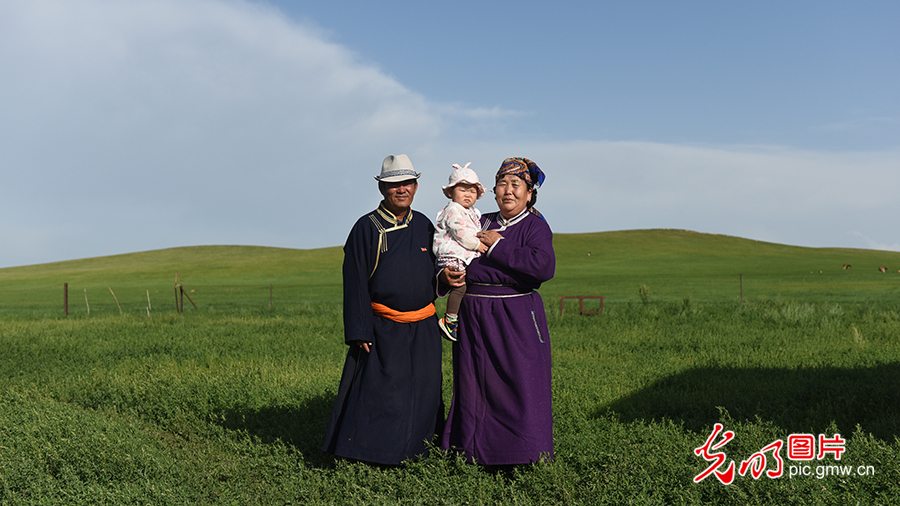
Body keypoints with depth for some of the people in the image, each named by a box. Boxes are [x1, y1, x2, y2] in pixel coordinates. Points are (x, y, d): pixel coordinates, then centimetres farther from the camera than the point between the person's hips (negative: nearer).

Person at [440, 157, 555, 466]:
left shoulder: (535, 226, -3)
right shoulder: (482, 223, 14)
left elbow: (544, 266, -22)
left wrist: (498, 247, -15)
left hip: (516, 317, -5)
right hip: (473, 314, 5)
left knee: (521, 383, -2)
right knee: (473, 383, 10)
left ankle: (527, 456, 12)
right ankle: (472, 452, 25)